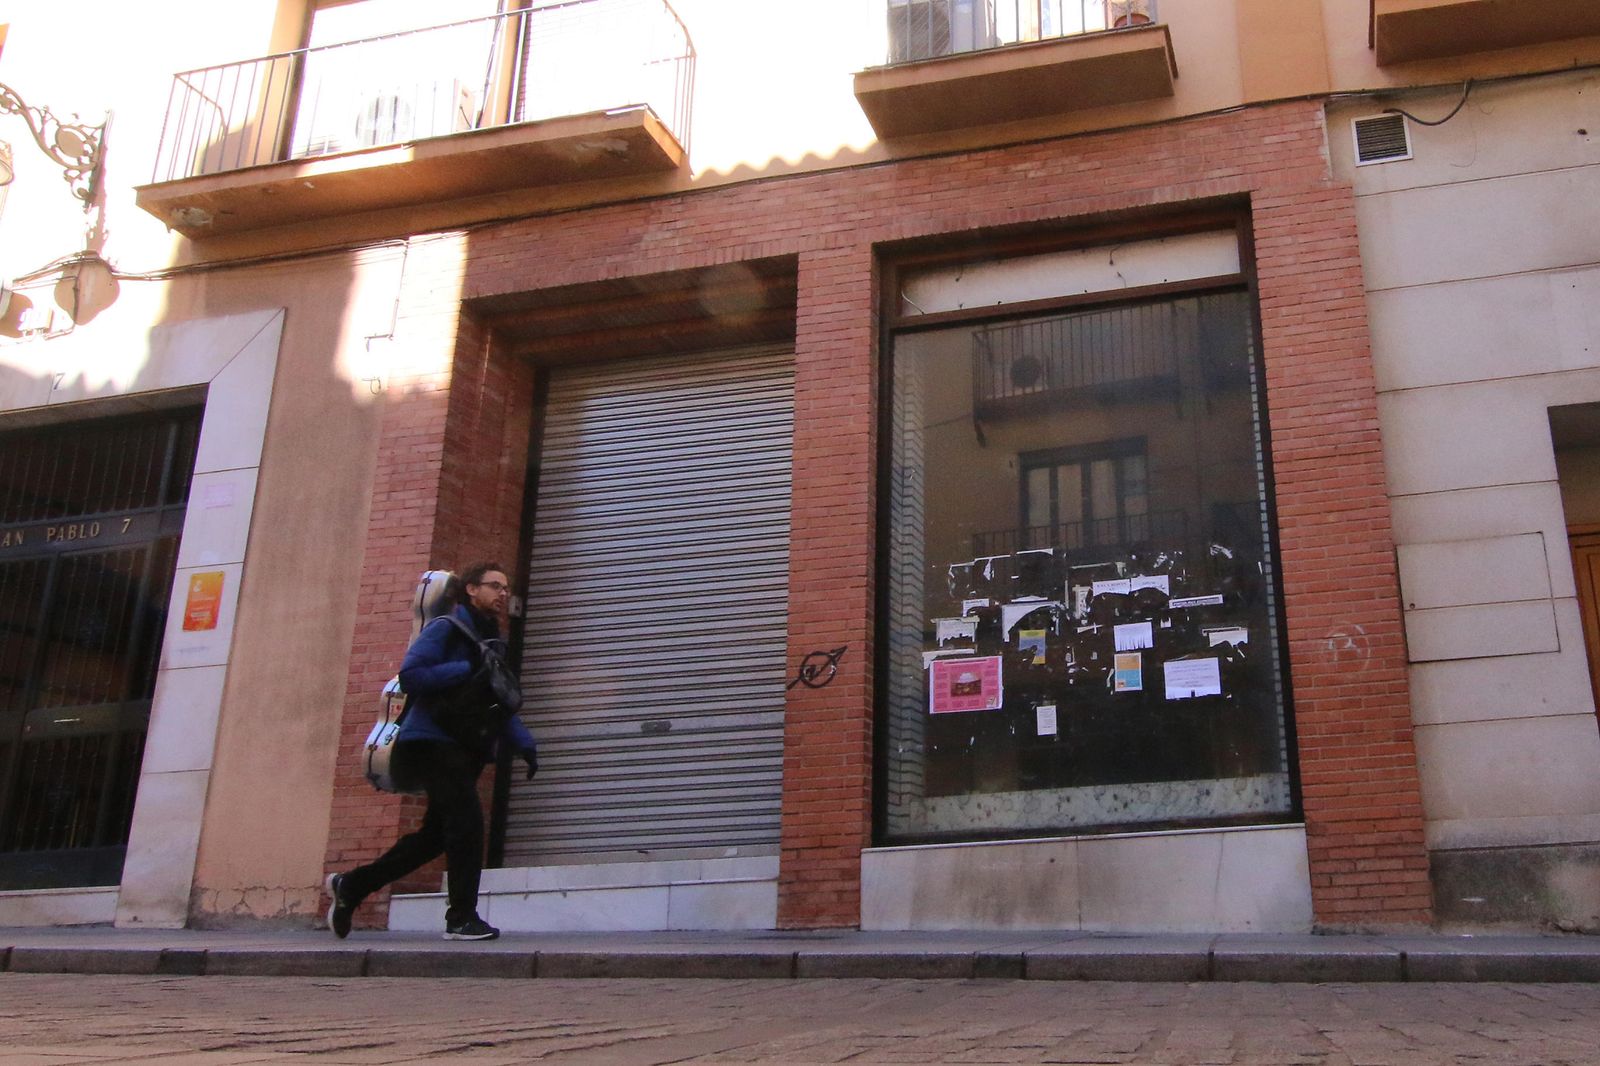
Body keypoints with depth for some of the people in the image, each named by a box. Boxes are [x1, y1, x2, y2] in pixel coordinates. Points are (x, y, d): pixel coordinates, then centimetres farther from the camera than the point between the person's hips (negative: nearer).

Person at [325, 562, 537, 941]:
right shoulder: (446, 628, -5)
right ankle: (462, 918, -10)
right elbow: (410, 675, -19)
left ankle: (350, 886, 26)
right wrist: (467, 669, -20)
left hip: (465, 749, 9)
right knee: (467, 818, -19)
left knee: (437, 833, 12)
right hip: (432, 741, -9)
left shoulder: (492, 641, 20)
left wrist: (524, 744, 7)